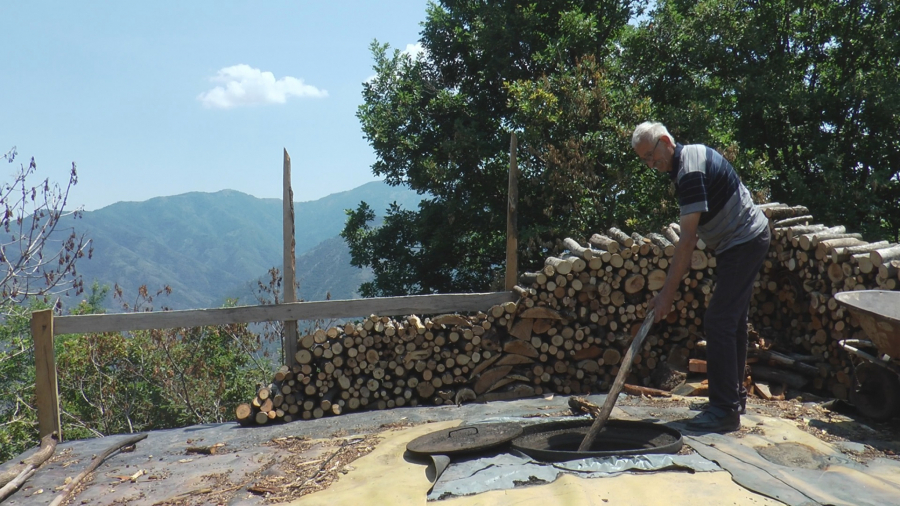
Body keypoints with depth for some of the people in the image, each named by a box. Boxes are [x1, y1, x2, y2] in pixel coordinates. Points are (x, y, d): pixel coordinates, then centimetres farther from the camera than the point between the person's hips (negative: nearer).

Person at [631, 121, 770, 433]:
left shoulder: (690, 171, -23)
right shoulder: (692, 154, 9)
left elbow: (688, 239, -28)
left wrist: (667, 293, -28)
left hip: (743, 242, -11)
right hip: (745, 240, 11)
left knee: (718, 322, -13)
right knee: (733, 320, 16)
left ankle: (725, 409, -10)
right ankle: (735, 394, 27)